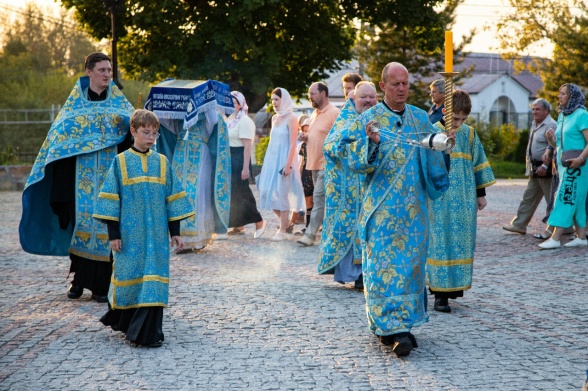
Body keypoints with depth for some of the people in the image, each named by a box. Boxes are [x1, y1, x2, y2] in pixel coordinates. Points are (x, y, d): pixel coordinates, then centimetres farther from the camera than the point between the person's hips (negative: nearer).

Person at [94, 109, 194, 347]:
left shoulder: (162, 162, 6)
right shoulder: (121, 162, -1)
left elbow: (173, 199, 10)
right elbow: (111, 199, 0)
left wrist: (175, 232, 7)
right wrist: (113, 234, -4)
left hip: (156, 234, 2)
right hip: (130, 234, -2)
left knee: (153, 278, -2)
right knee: (129, 274, 4)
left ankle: (149, 332, 3)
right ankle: (125, 322, 24)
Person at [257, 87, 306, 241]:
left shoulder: (291, 119, -9)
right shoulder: (274, 118, 13)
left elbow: (292, 144, -13)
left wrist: (288, 164, -19)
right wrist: (266, 162, 14)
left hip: (284, 160, -7)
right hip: (271, 159, 7)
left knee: (282, 194, -5)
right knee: (267, 192, 4)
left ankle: (283, 231, 1)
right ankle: (285, 221, 20)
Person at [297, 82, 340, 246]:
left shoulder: (334, 113, -11)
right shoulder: (315, 114, 16)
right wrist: (306, 138, 7)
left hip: (327, 164, -9)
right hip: (315, 164, 9)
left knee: (319, 197, -12)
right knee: (324, 199, 13)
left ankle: (310, 234, -14)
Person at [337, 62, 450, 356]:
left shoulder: (421, 119, 10)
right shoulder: (368, 119, -1)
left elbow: (433, 158, 17)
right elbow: (352, 158, -7)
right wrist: (370, 143, -25)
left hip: (413, 207, 4)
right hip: (381, 207, -4)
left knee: (411, 262, 4)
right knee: (383, 263, -8)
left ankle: (403, 322, 15)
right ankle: (393, 327, -8)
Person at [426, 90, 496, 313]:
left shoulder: (469, 134, 8)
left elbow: (478, 164, 15)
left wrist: (481, 194, 15)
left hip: (464, 200, 4)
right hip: (439, 200, -4)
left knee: (462, 242, 7)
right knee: (440, 242, -4)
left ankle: (456, 285, 21)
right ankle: (440, 294, -2)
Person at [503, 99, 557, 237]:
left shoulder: (551, 125, -16)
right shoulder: (535, 124, 16)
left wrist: (545, 166, -26)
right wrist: (530, 166, 19)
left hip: (545, 170, -10)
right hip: (535, 168, 10)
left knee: (552, 200, -3)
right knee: (529, 196, 13)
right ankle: (519, 224, 19)